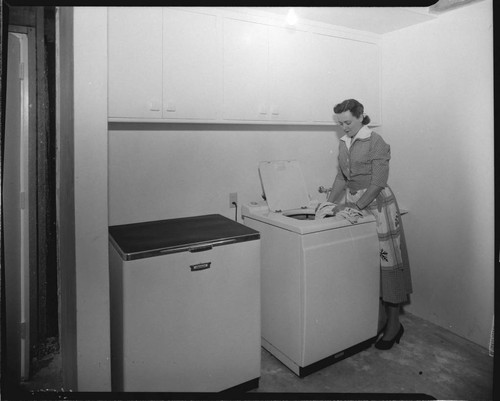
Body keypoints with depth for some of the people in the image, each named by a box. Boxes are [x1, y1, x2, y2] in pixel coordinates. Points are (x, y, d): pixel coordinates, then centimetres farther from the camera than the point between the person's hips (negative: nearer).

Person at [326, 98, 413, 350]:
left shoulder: (376, 142, -9)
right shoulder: (343, 143, 11)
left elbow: (378, 181, -15)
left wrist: (356, 205, -21)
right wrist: (330, 202, 4)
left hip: (376, 203, -6)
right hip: (352, 203, 7)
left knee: (385, 261, 0)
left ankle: (394, 324, 12)